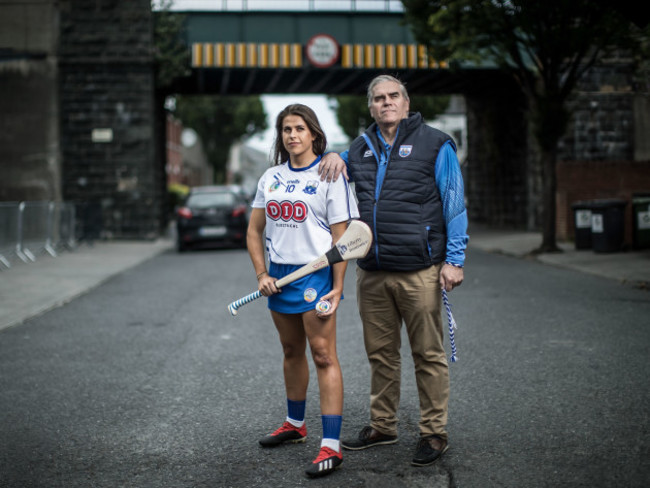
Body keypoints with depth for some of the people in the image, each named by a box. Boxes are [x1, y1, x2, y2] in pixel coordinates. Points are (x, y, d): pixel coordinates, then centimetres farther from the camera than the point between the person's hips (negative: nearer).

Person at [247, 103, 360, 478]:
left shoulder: (330, 176, -5)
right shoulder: (271, 178, 12)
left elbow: (341, 237, -9)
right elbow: (255, 231, 16)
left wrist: (337, 288, -15)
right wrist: (262, 274, 3)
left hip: (315, 273, -6)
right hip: (279, 275, 6)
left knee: (323, 355, -9)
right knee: (292, 352, 17)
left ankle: (332, 445, -9)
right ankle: (295, 424, 34)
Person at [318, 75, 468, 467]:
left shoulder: (435, 145, 0)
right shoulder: (361, 149, 14)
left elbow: (454, 205, -2)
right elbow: (335, 168, 32)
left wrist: (454, 259, -8)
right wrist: (332, 157, 7)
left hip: (419, 272, -5)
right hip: (372, 273, 5)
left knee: (429, 355, 1)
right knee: (381, 354, 13)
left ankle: (434, 433, 11)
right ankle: (383, 426, 26)